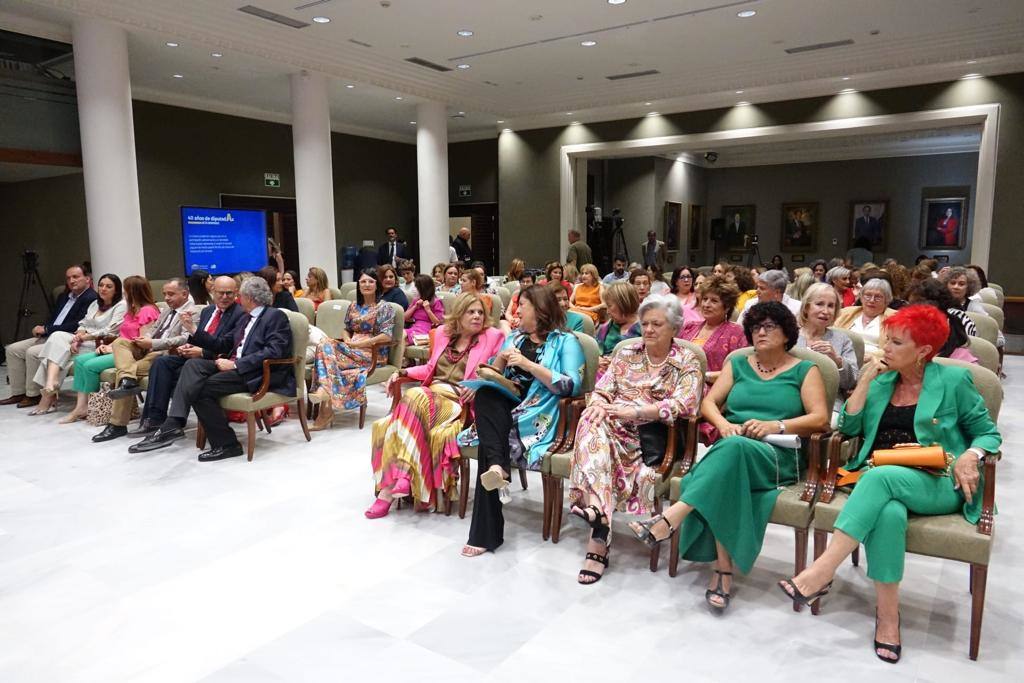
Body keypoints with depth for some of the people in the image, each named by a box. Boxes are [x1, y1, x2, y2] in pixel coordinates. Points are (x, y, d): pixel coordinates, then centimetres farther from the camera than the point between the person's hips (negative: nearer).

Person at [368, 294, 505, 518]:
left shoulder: (493, 337, 5)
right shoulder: (443, 332, 20)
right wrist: (403, 372, 14)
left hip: (461, 404, -5)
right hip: (430, 396, 5)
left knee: (415, 396, -34)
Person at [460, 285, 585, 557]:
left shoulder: (566, 341, 6)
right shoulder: (514, 337, 25)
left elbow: (572, 386, -9)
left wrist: (529, 365, -14)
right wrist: (501, 359, 0)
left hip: (539, 413, -5)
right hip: (504, 407, 5)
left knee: (488, 444, -32)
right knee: (485, 395, -31)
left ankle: (486, 531, -33)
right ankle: (497, 467, -45)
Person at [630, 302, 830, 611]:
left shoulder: (805, 370, 12)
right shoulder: (738, 364, 21)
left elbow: (820, 419, 0)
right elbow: (708, 403, 13)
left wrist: (775, 426, -16)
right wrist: (724, 424, -10)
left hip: (776, 455, -2)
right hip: (729, 447, 3)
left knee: (736, 447, -39)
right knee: (728, 468, -36)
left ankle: (670, 519, -45)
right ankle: (724, 572, -36)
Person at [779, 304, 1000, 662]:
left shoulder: (954, 380, 3)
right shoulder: (881, 380, 13)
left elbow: (989, 433, 7)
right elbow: (848, 427, 4)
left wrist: (970, 456, -15)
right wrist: (865, 380, -3)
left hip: (938, 485, -2)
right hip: (881, 478, 3)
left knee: (880, 478, -37)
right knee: (889, 513, -36)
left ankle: (822, 572, -39)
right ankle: (888, 614, -26)